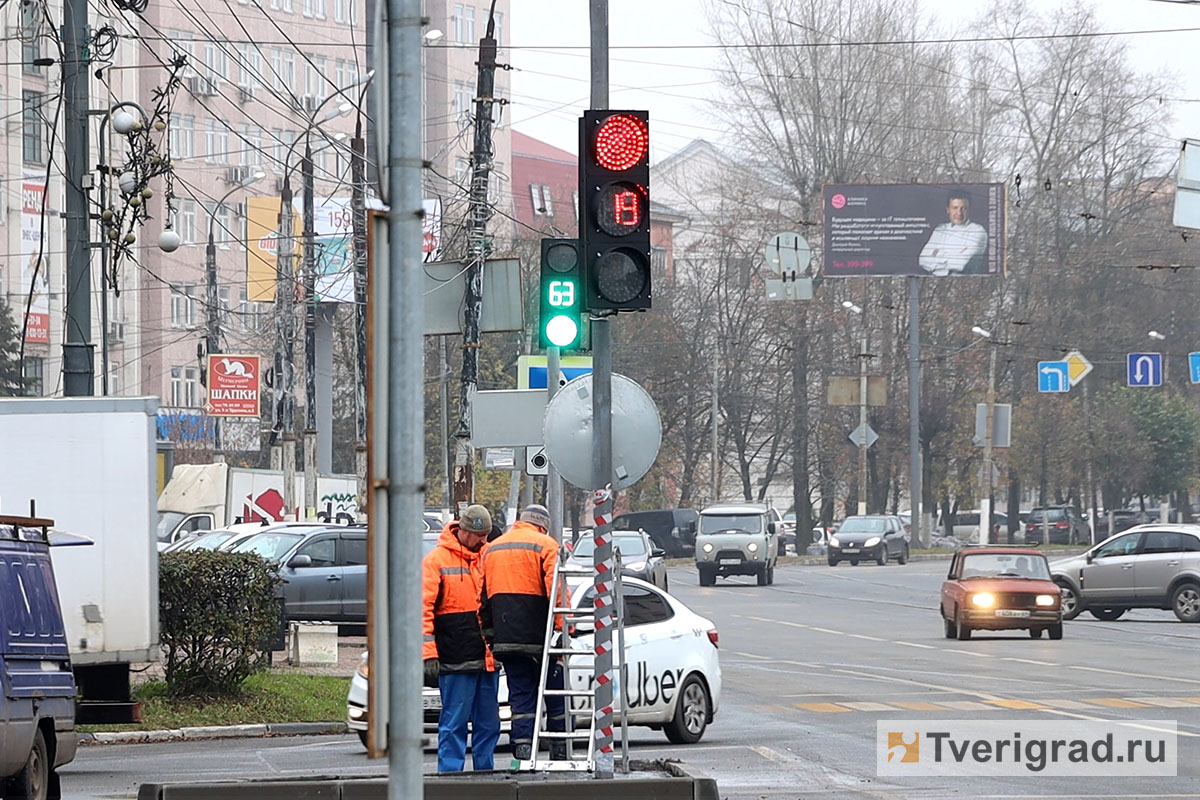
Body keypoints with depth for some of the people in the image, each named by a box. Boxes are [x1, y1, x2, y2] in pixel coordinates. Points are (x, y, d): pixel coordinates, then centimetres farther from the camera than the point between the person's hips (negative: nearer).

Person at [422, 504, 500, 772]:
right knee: (454, 722, -5)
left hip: (486, 657, 6)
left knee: (488, 722, 8)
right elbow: (424, 609, -7)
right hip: (456, 660, -6)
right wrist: (429, 654, -15)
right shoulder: (437, 559, -3)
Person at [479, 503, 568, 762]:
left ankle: (523, 752, -4)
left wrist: (489, 633, 16)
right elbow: (556, 587, -13)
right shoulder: (545, 546, -2)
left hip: (506, 638, 4)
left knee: (520, 695, 5)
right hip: (539, 637, -4)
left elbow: (483, 595, 15)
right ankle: (560, 752, 6)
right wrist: (564, 625, -14)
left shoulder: (491, 549, 16)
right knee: (555, 695, 5)